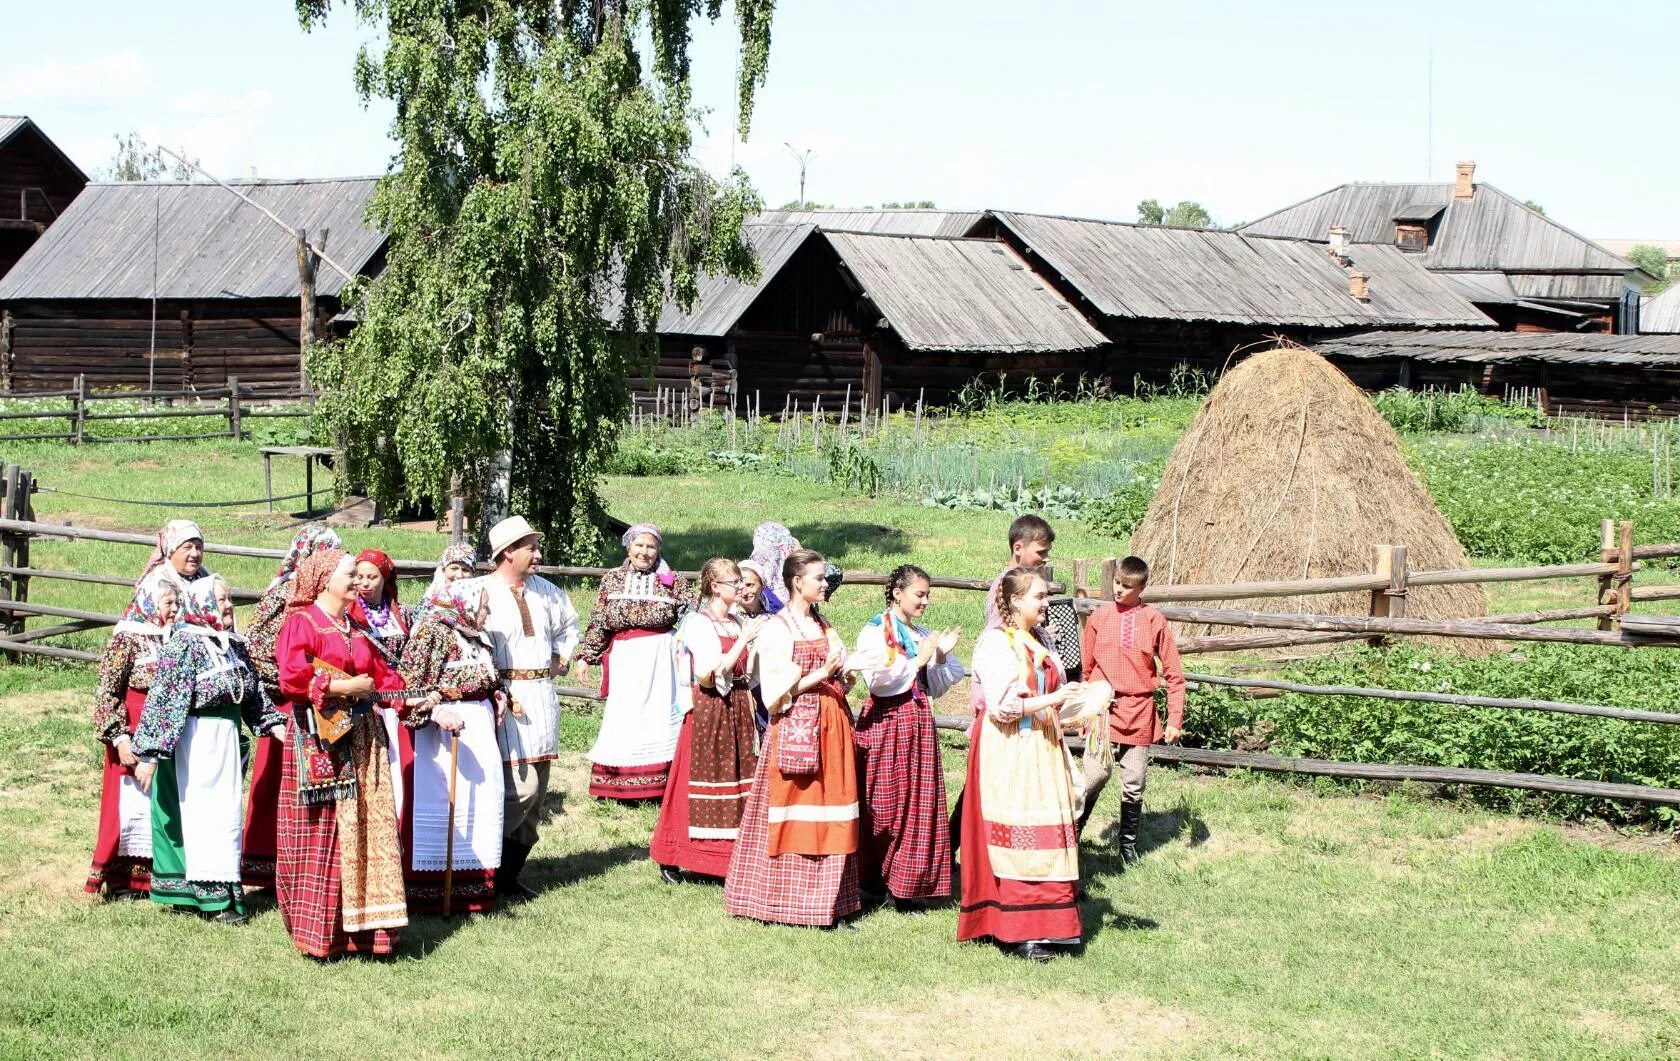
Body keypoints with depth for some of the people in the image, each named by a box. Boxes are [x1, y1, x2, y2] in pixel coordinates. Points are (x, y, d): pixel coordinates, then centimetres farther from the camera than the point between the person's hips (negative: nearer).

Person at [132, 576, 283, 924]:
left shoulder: (233, 644, 11)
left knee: (225, 814, 10)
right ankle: (213, 895, 2)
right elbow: (162, 698, -16)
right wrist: (150, 753, -20)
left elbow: (254, 696, 17)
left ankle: (223, 889, 18)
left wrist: (281, 730, 9)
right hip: (196, 738, -8)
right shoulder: (185, 643, -12)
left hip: (228, 737, 8)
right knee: (203, 814, -3)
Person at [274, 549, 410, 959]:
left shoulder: (356, 630, 20)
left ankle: (360, 926, 10)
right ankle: (317, 932, 1)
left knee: (366, 830, 4)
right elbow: (292, 678, -17)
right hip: (319, 738, -7)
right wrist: (345, 687, -13)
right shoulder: (302, 622, -4)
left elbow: (383, 676, 18)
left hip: (361, 737, 7)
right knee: (320, 835, -6)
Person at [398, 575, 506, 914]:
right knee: (443, 803, -9)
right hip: (447, 728, -9)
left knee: (483, 800, 7)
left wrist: (499, 697, 11)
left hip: (481, 725, 9)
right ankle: (432, 891, -3)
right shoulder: (432, 633, -10)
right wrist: (437, 712, -28)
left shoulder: (477, 637, 17)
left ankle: (473, 885, 16)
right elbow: (410, 682, -17)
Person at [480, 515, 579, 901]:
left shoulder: (546, 591, 12)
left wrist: (561, 661, 19)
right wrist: (502, 697, -20)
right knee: (520, 787, -15)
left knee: (536, 793, 8)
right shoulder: (484, 592, -10)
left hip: (543, 694, 7)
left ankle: (511, 874, 16)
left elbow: (569, 626, 32)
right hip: (508, 697, -7)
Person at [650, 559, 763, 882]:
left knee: (735, 777, 6)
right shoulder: (698, 623, -9)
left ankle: (731, 855, 12)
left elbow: (748, 672, 13)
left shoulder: (739, 623, 11)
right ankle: (670, 859, 5)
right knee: (702, 777, -3)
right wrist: (744, 640, -17)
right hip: (708, 709, -6)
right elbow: (713, 673, -19)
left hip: (737, 708, 6)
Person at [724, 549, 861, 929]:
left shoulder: (823, 627, 16)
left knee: (830, 812, 5)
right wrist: (819, 675, -19)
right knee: (796, 814, -3)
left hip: (831, 726, 7)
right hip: (795, 728, -6)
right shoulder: (777, 629, -5)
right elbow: (777, 690, -12)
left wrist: (850, 672, -1)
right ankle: (787, 900, 4)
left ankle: (829, 901, 9)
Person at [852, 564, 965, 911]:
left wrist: (941, 656, -1)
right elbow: (878, 680, -16)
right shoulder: (875, 632, -4)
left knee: (919, 802, 3)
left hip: (919, 722, 6)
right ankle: (875, 879, 6)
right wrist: (918, 660, -12)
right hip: (886, 722, -6)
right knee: (884, 805, -3)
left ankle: (905, 883, 8)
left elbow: (936, 688, 14)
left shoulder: (925, 636, 14)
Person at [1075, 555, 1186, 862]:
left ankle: (1128, 843, 22)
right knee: (1096, 774, -11)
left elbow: (1173, 673, 2)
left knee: (1134, 784, 7)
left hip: (1140, 713, 0)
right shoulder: (1099, 617, 2)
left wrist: (1175, 719, -1)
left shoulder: (1154, 620, -2)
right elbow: (1086, 669, 10)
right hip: (1103, 708, 0)